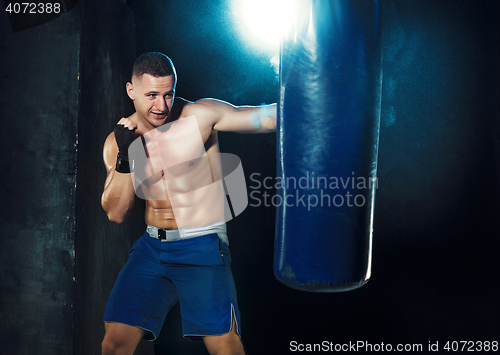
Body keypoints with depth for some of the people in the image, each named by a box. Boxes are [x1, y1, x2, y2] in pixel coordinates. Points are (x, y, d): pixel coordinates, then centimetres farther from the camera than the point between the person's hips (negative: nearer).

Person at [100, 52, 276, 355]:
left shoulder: (201, 115, -7)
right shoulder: (117, 141, 4)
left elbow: (266, 117, -14)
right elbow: (116, 214, 1)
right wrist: (123, 158, -12)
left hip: (203, 249, -3)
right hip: (151, 248, 4)